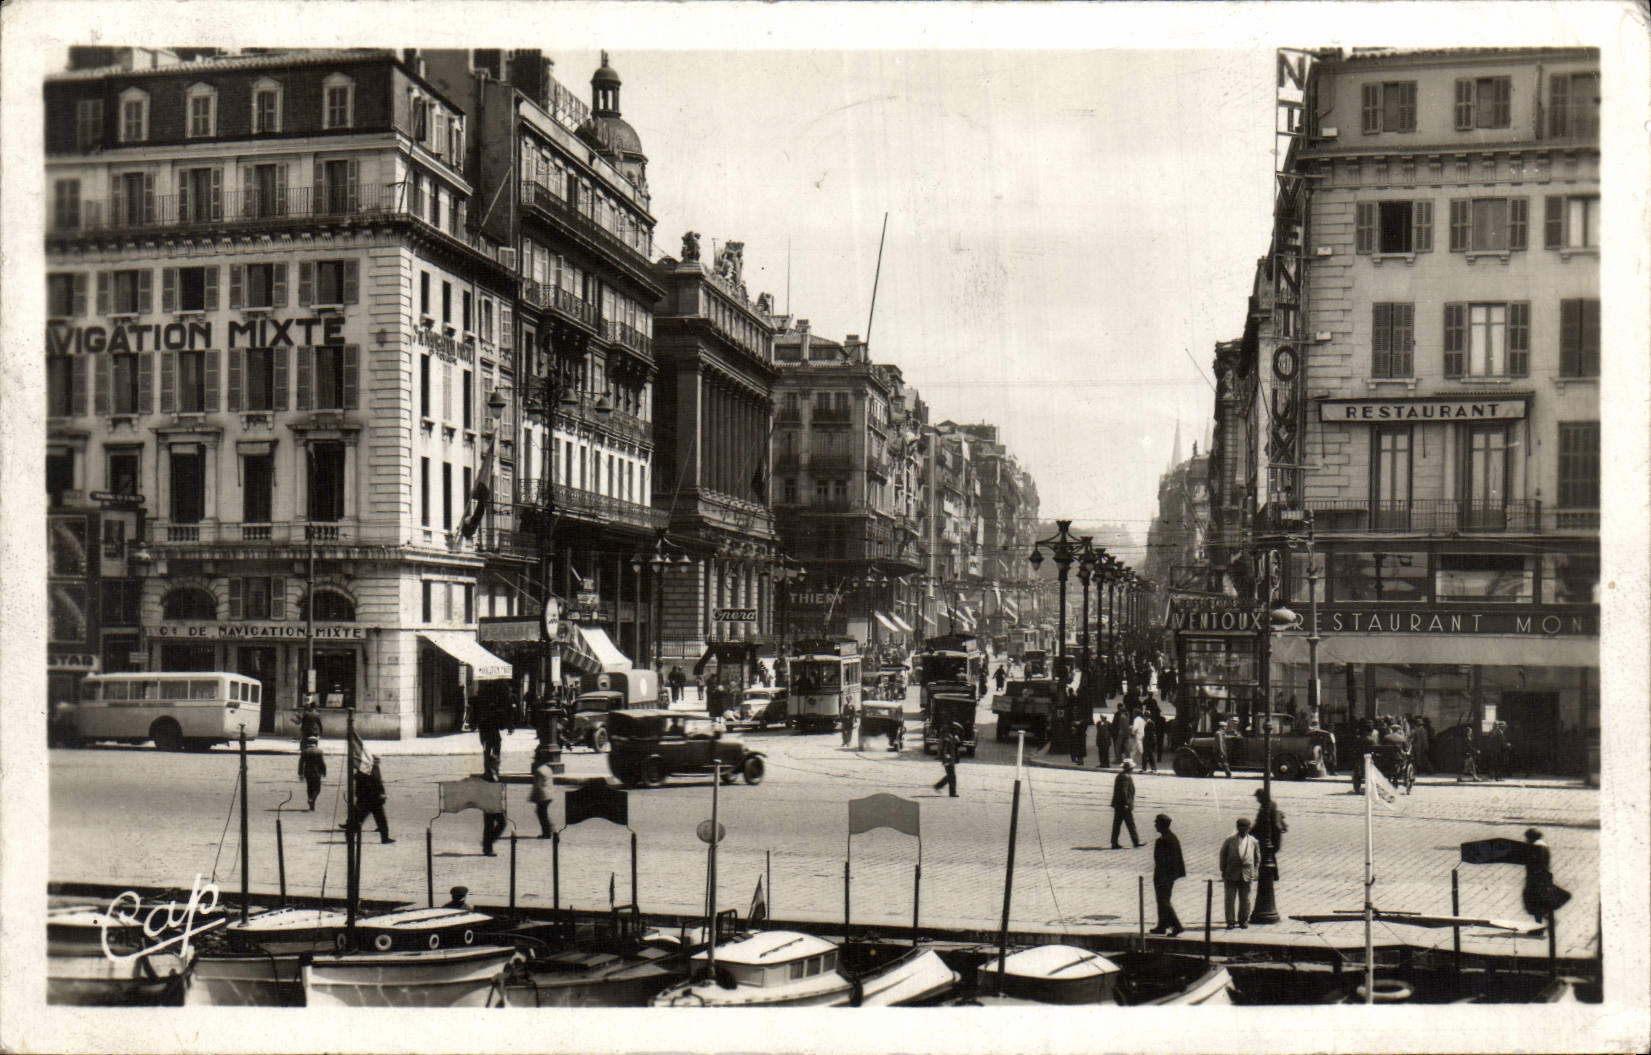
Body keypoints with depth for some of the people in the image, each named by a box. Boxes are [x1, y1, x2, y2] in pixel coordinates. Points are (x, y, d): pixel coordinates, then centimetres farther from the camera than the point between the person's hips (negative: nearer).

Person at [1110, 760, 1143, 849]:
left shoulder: (1119, 776, 15)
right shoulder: (1126, 777, -15)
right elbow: (1124, 791, -22)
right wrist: (1126, 804, -20)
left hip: (1118, 805, 9)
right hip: (1124, 805, -9)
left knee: (1117, 824, 7)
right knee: (1130, 824, -1)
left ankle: (1114, 843, 7)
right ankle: (1136, 841, 5)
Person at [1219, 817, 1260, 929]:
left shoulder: (1253, 841, 4)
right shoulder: (1230, 840, 0)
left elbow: (1257, 858, 14)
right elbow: (1223, 854, 6)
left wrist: (1254, 872, 7)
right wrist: (1223, 870, 1)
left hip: (1246, 875, 1)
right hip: (1231, 874, -1)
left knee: (1245, 900, 8)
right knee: (1230, 899, -1)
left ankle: (1243, 920, 22)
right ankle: (1230, 921, 7)